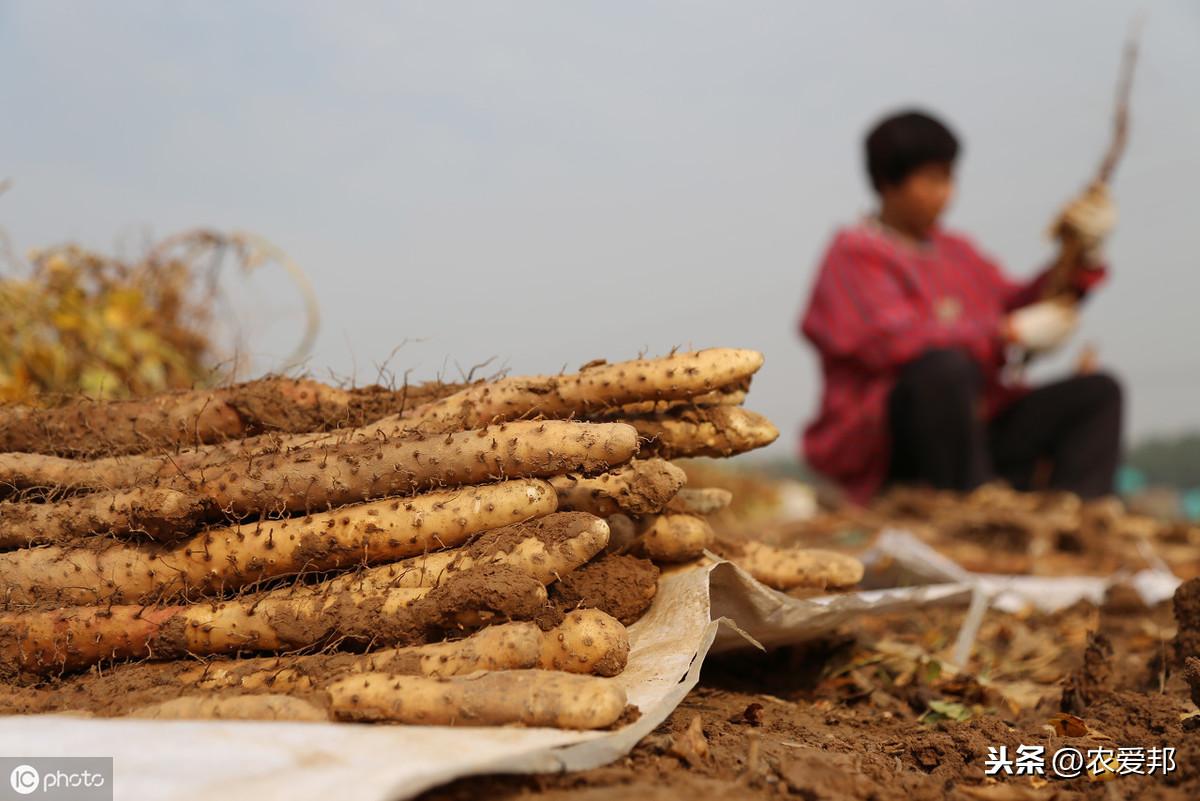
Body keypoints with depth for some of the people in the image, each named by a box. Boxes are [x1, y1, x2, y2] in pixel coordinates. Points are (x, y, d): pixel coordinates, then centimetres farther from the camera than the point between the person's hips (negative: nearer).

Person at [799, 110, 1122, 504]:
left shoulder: (956, 251, 21)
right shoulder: (855, 254, -4)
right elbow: (895, 339, -19)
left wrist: (1083, 254, 2)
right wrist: (1009, 332, -18)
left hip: (978, 428, 8)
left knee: (1098, 391, -4)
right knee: (947, 365, -36)